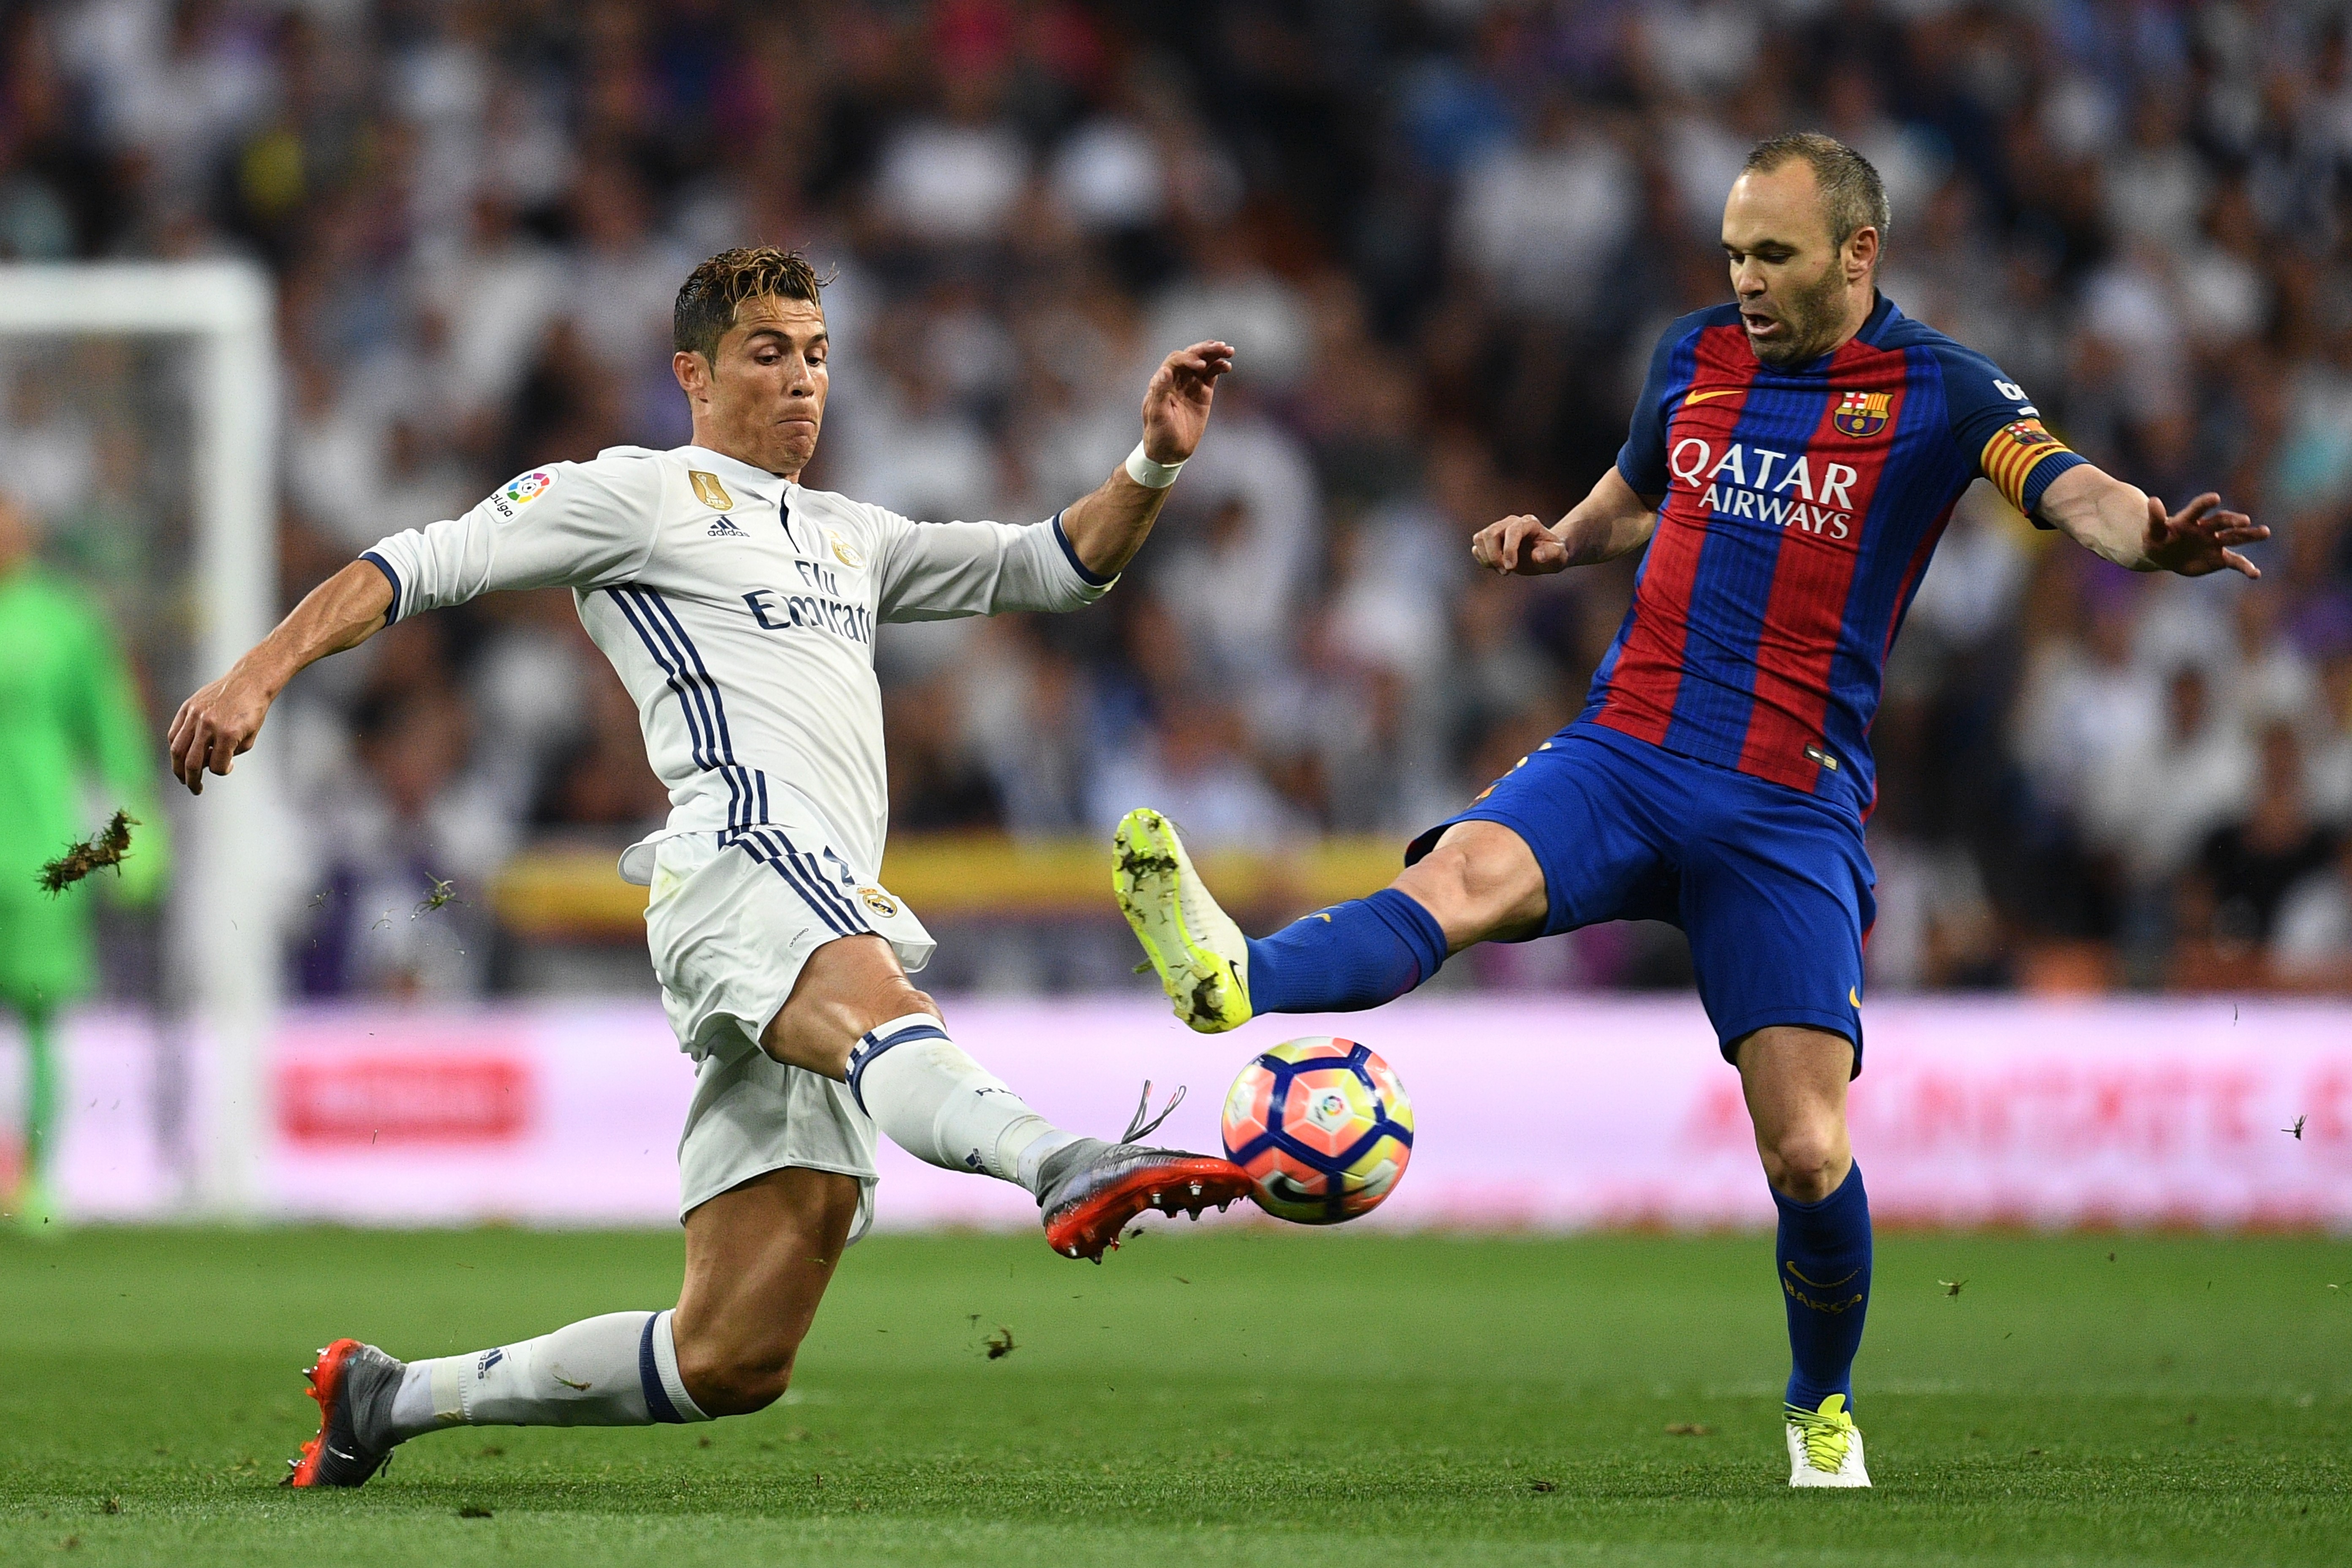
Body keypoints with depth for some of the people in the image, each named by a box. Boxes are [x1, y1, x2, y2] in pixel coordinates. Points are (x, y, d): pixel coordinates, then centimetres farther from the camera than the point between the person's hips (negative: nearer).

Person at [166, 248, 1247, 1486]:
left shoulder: (849, 539, 34)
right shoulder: (639, 494, 14)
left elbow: (1057, 568, 36)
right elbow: (414, 567, 8)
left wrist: (1154, 465, 18)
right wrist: (257, 677, -6)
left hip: (838, 912, 7)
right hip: (746, 857, -7)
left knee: (732, 1359, 0)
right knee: (877, 1009, -42)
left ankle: (386, 1399, 13)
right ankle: (1061, 1165, -75)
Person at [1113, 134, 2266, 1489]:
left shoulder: (1940, 393, -1)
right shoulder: (1696, 358, 12)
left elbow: (2074, 491, -17)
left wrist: (2151, 539, -40)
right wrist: (1553, 544, 9)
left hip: (1792, 816, -2)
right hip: (1622, 762, 2)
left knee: (1809, 1155, -7)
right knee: (1465, 876, -30)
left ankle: (1826, 1411, 18)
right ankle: (1237, 982, -58)